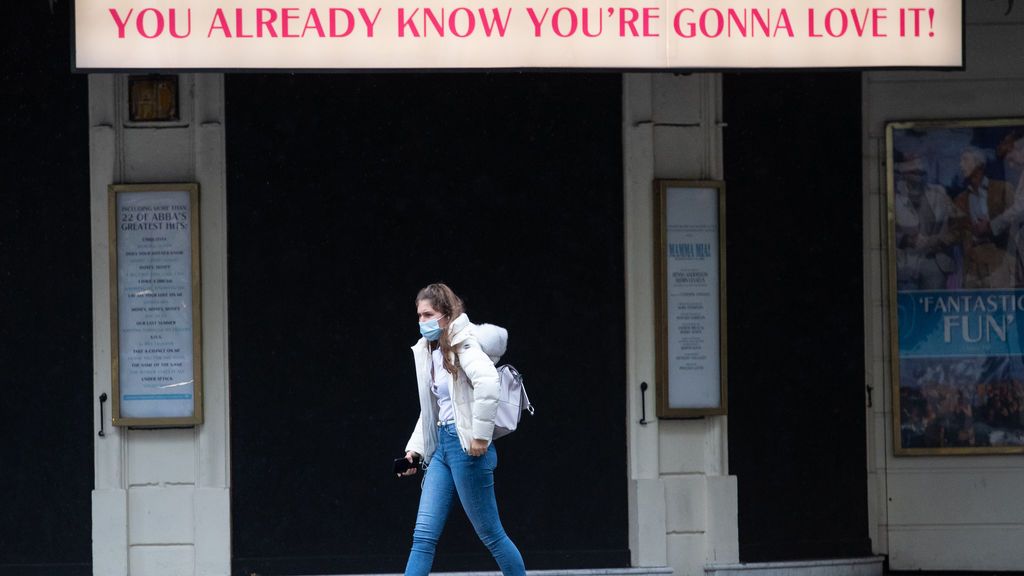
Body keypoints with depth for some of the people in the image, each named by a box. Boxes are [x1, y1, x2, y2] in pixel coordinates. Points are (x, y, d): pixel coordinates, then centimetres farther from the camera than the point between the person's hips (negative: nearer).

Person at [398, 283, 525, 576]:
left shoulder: (463, 345, -11)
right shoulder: (429, 352, 14)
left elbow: (487, 383, -29)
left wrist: (481, 435, -27)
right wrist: (415, 447, 12)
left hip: (466, 446, -8)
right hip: (441, 445, 8)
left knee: (490, 533, 1)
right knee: (423, 535, 1)